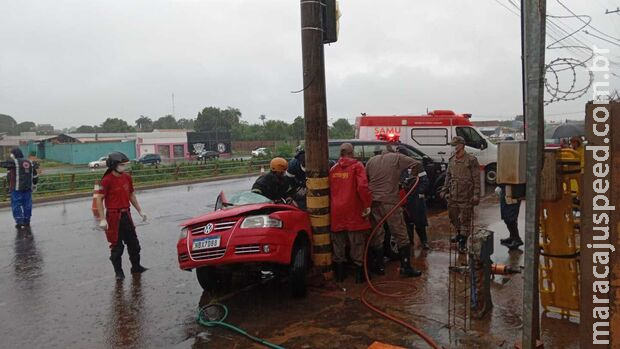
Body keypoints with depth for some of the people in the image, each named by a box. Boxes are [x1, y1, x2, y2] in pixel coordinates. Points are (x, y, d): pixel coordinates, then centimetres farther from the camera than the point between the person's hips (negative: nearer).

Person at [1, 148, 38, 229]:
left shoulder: (14, 162, -6)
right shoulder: (30, 162, 12)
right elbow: (35, 175, 16)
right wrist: (34, 184, 28)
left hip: (17, 188, -5)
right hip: (28, 188, 5)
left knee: (16, 205, 2)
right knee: (27, 204, 10)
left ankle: (19, 222, -3)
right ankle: (27, 221, 17)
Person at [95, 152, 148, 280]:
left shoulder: (127, 177, 6)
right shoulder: (107, 180, -14)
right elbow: (99, 199, -13)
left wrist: (140, 211, 13)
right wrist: (102, 219, -17)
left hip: (126, 214, 6)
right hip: (113, 216, -6)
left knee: (133, 242, 13)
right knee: (116, 246, 3)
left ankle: (136, 267, 27)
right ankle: (118, 271, 16)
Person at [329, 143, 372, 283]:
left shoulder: (333, 169, 8)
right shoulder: (357, 166, -7)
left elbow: (329, 190, 10)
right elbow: (362, 186, -20)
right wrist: (367, 204, -12)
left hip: (336, 212, 4)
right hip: (353, 211, -4)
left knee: (338, 244, 14)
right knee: (357, 243, 7)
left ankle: (339, 274, 21)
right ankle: (359, 275, 12)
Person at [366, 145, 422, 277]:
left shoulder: (371, 160, 14)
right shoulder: (397, 158, 3)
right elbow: (417, 164, 1)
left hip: (373, 202, 4)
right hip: (390, 201, -4)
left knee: (376, 236, 12)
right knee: (401, 236, 4)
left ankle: (378, 266, 17)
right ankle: (406, 267, 5)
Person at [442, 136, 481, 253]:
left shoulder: (471, 160, -10)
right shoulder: (451, 160, 9)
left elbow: (476, 179, -10)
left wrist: (476, 195, -14)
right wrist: (444, 190, 14)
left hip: (466, 196, -6)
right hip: (453, 195, 6)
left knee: (465, 219, 2)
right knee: (453, 216, 17)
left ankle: (463, 242, 11)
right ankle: (459, 233, 40)